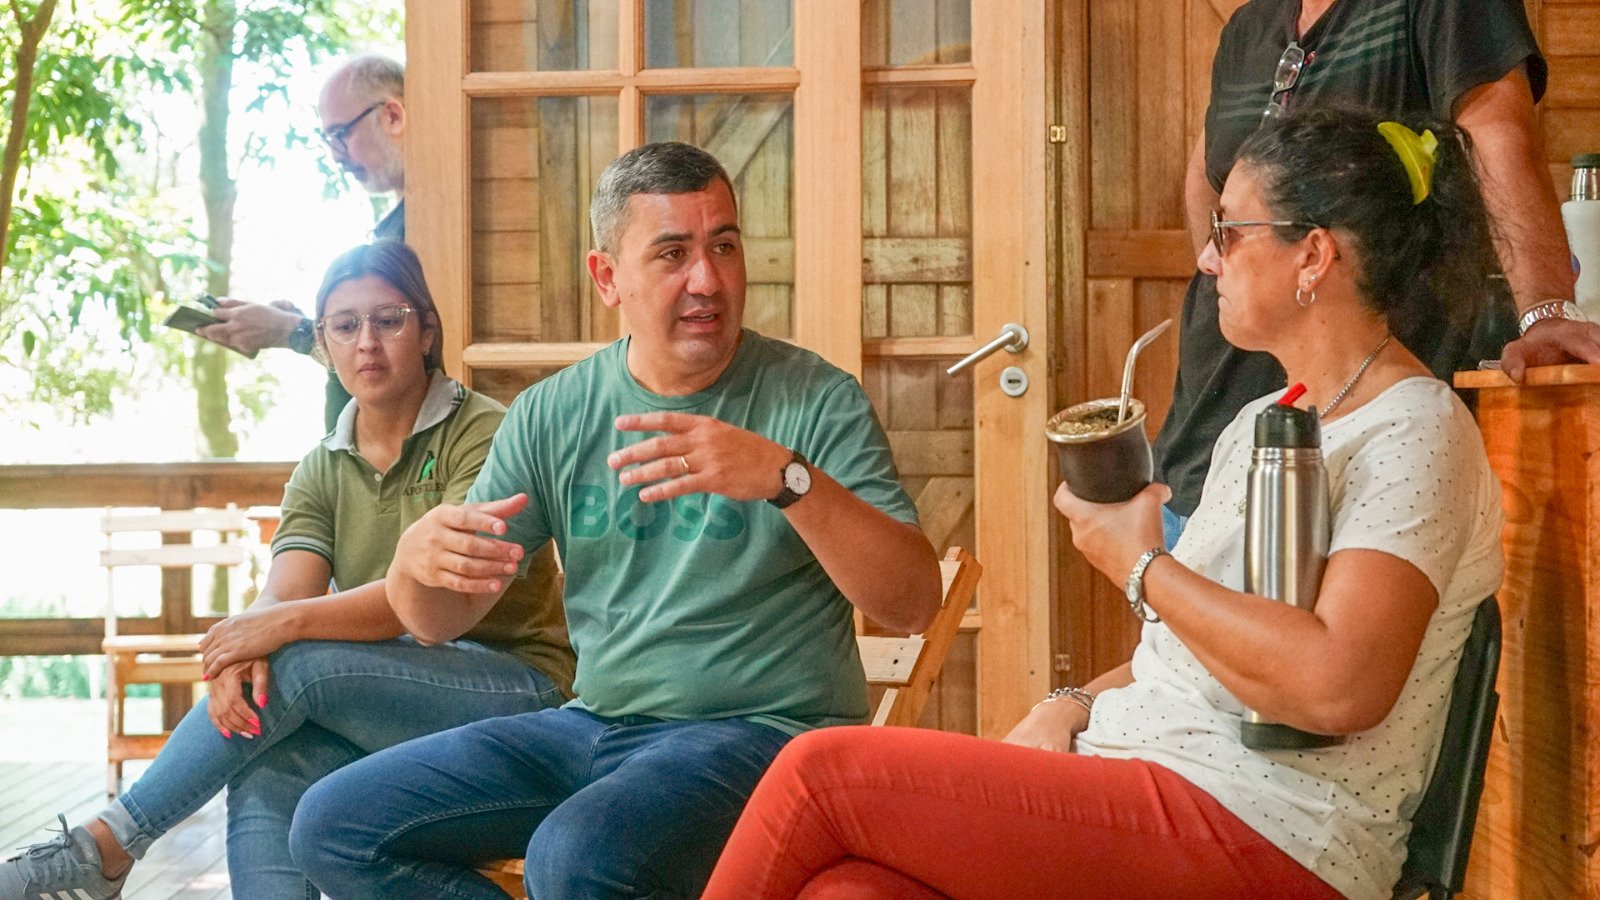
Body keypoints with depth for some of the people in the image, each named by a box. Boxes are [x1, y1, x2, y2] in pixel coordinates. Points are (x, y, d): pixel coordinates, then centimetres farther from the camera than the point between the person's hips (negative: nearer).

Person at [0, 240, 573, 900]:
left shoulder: (482, 432, -6)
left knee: (297, 664, -27)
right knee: (266, 774, -28)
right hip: (388, 706, 5)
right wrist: (241, 653, -28)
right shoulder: (321, 472, 12)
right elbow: (281, 597, -3)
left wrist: (292, 622, -28)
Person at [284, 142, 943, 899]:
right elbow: (437, 621, 9)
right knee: (334, 825, -4)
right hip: (594, 724, 6)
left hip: (762, 730, -5)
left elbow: (915, 603, -15)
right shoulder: (552, 415, 7)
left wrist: (787, 477, -30)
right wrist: (419, 558, -17)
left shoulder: (816, 401, -5)